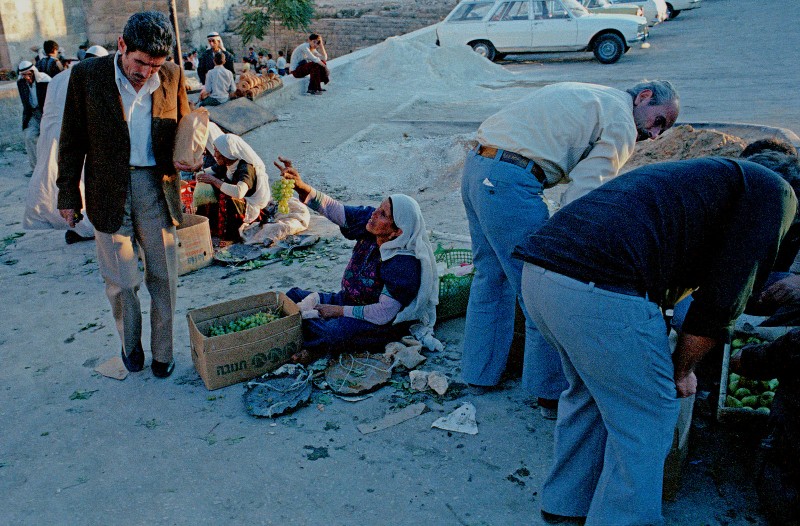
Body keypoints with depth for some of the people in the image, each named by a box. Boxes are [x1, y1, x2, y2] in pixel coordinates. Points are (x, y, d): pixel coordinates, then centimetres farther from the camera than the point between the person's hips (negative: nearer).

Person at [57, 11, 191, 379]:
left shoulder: (173, 77, -3)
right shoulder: (86, 75, -7)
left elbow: (183, 128, 12)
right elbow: (72, 140, 0)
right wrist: (69, 195, 2)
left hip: (157, 187, 1)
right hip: (108, 192, -1)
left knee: (163, 277, 9)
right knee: (121, 282, 8)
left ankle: (162, 352, 27)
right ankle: (130, 346, 33)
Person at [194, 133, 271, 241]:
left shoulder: (246, 168, -24)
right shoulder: (225, 165, 1)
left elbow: (239, 192, -41)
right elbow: (205, 172, 14)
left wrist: (214, 180, -30)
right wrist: (202, 176, -10)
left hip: (250, 209, -9)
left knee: (226, 198, -34)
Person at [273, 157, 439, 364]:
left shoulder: (404, 264, -31)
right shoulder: (368, 219, -11)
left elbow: (383, 314, -30)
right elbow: (332, 209, -6)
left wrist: (338, 310, -21)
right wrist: (302, 187, -23)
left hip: (383, 325, -8)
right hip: (350, 301, 8)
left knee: (331, 333, -34)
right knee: (293, 297, 6)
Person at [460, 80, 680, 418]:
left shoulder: (589, 95, 27)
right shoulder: (621, 125, -1)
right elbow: (582, 194, -12)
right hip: (510, 183, -10)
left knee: (491, 277, 22)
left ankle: (479, 372, 36)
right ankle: (552, 395, 15)